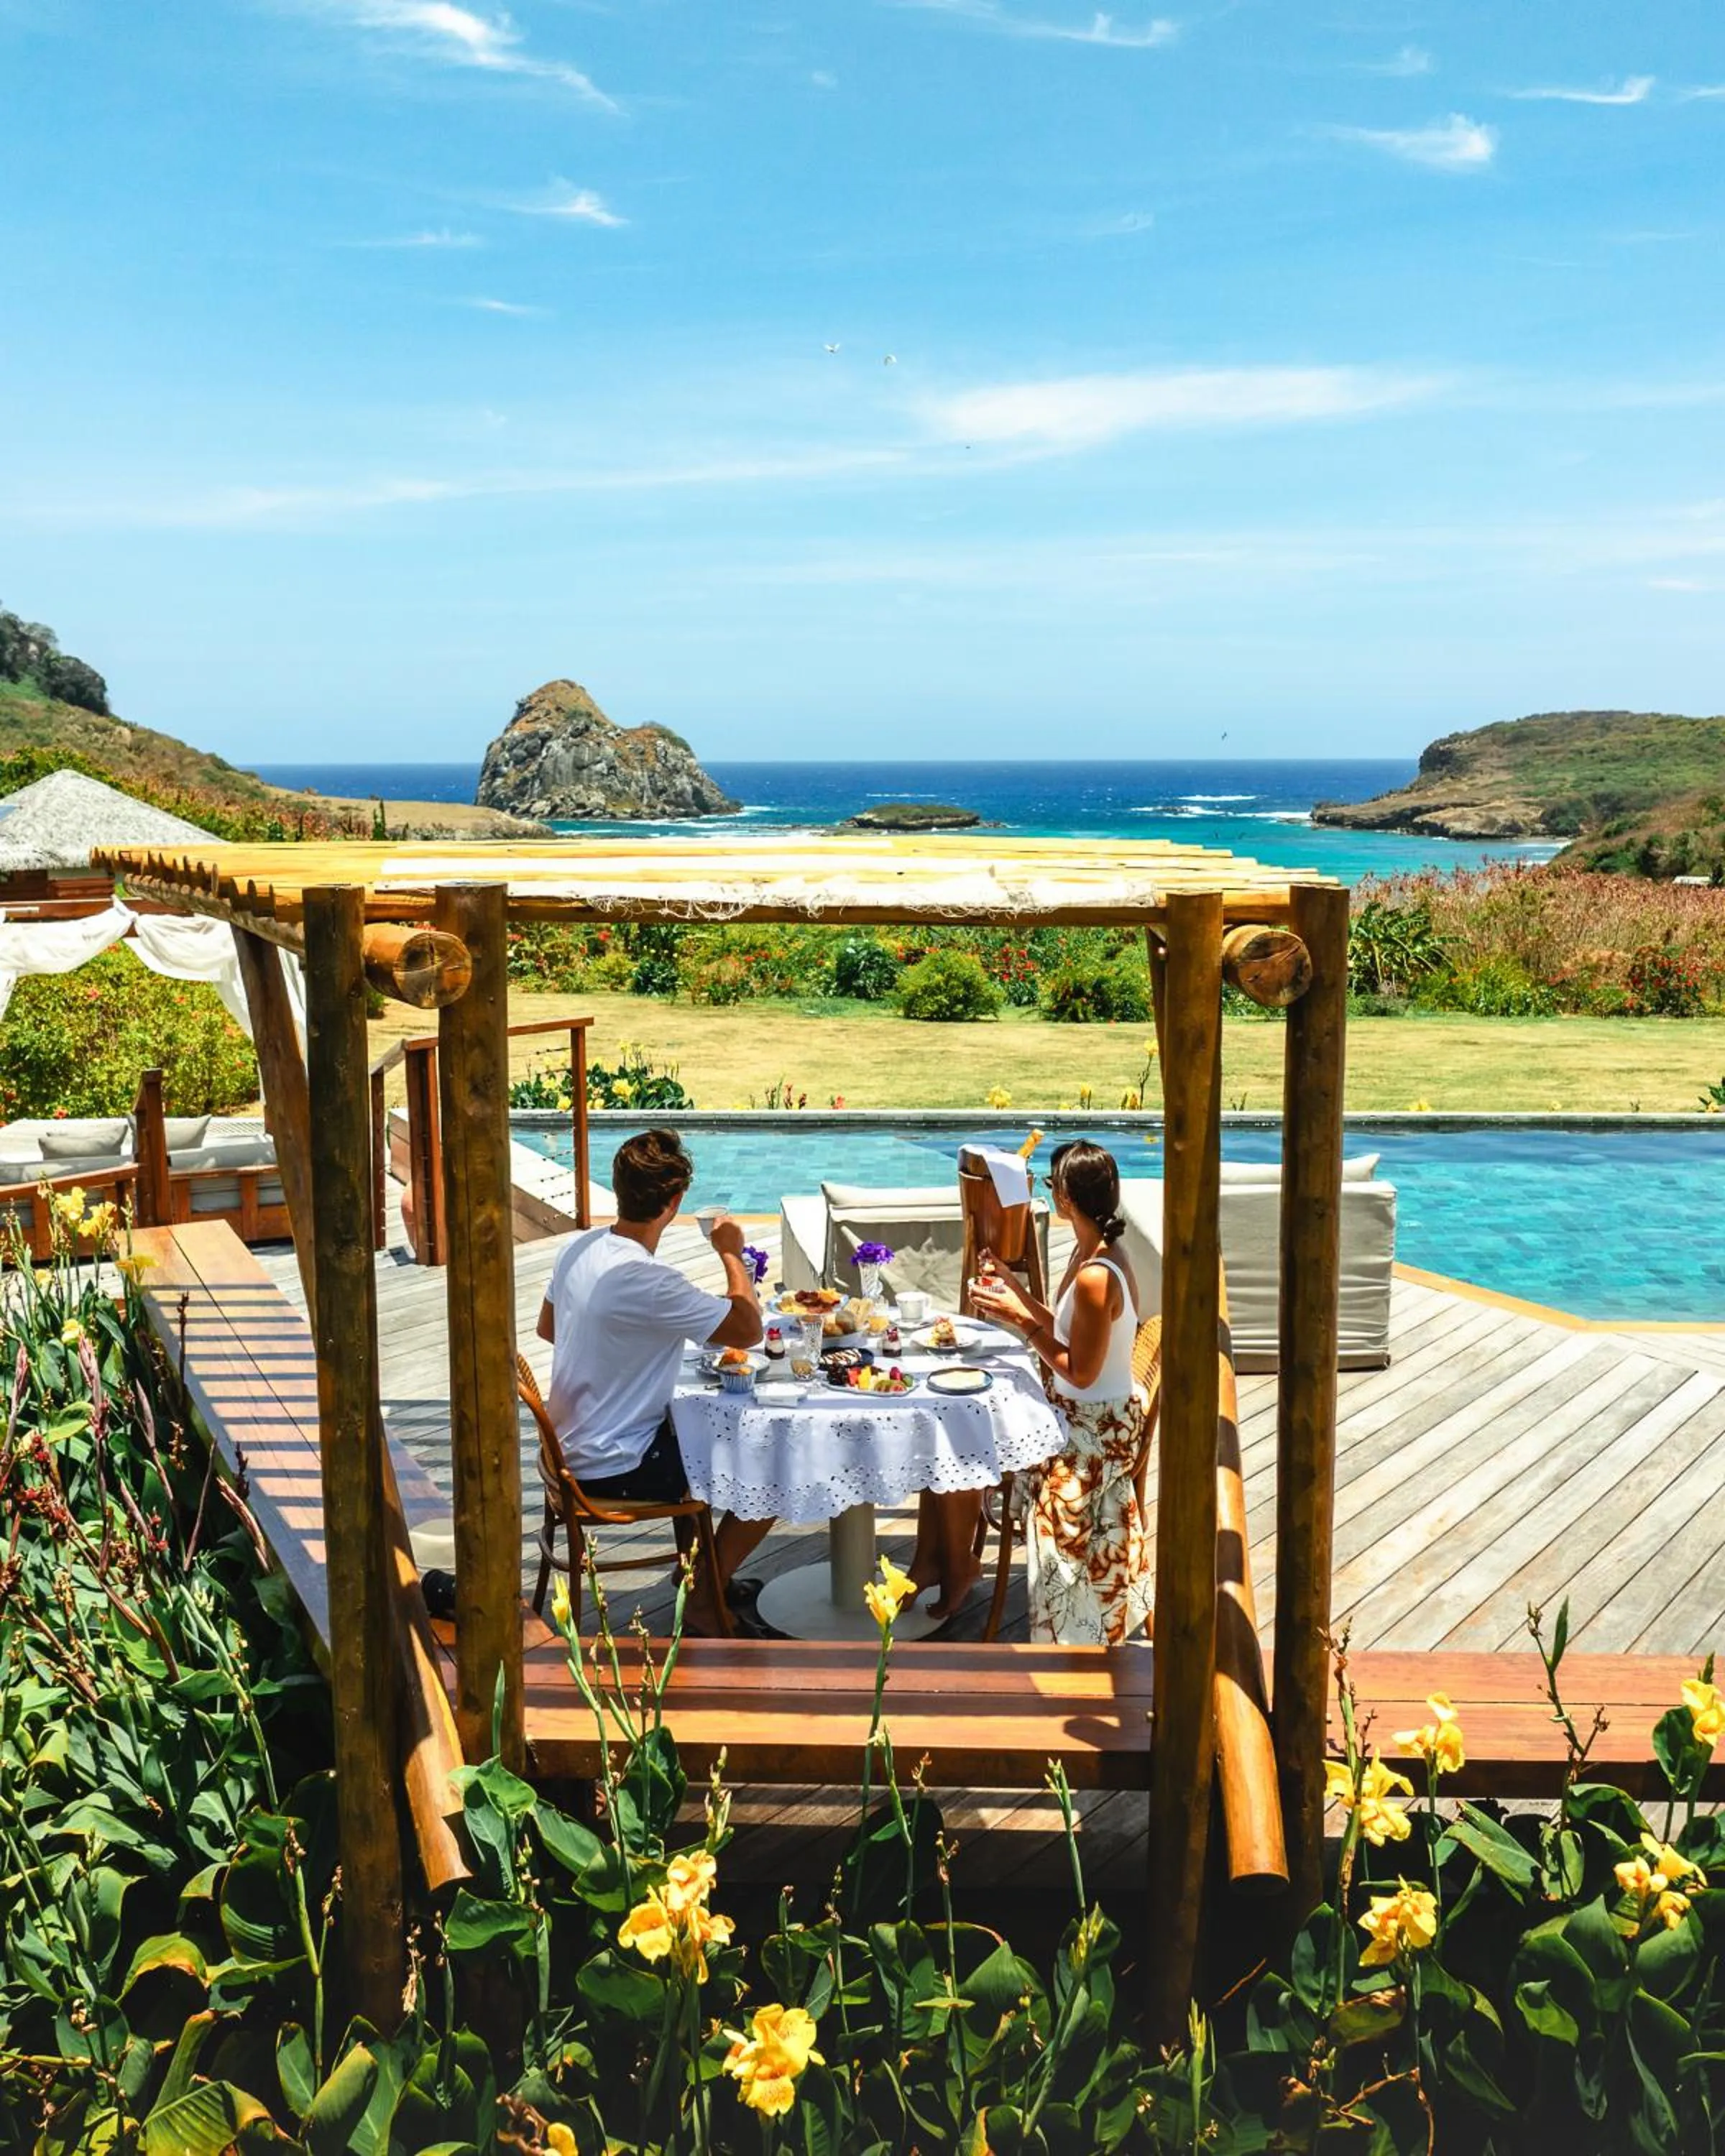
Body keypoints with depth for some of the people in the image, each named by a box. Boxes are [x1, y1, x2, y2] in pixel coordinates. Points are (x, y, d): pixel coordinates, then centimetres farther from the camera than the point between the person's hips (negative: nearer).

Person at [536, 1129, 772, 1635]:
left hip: (571, 1448, 9)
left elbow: (547, 1328, 14)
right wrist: (731, 1253, -9)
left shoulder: (581, 1247, -3)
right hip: (613, 1470, -9)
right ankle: (704, 1600, 12)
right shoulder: (650, 1283, -31)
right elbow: (749, 1329, -23)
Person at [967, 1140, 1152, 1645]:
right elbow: (1064, 1329, 10)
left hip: (1094, 1427, -10)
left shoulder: (1096, 1277, -29)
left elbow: (1080, 1372, -24)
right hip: (1090, 1418, 10)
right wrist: (1014, 1291, 11)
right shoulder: (1091, 1253, 1)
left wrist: (1021, 1320, -22)